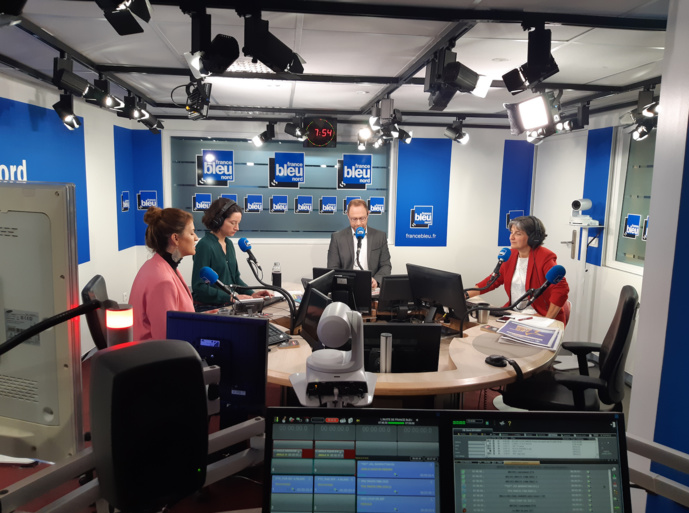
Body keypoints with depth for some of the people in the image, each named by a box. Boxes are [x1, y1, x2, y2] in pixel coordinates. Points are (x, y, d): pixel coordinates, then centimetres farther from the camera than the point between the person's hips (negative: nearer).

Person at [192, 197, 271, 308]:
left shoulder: (229, 244, 14)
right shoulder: (205, 246, -12)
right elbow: (199, 288, -16)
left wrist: (252, 293, 6)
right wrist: (231, 297, -20)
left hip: (228, 307, 8)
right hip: (208, 308, -8)